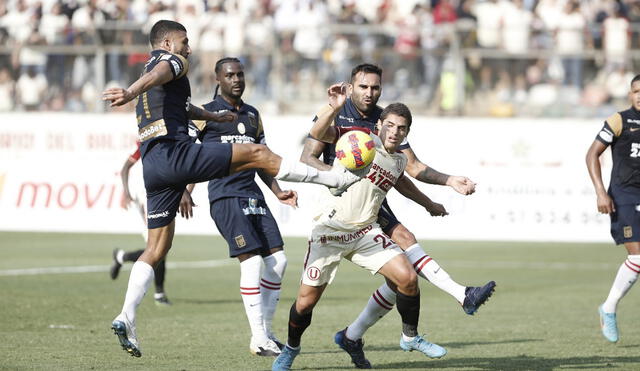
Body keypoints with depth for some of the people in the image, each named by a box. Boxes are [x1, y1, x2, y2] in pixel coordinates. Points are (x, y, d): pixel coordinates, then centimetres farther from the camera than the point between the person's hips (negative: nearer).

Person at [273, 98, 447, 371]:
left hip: (365, 233, 5)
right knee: (307, 300, -2)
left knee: (408, 278, -12)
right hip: (331, 231, -5)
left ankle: (410, 337, 10)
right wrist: (334, 109, -39)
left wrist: (428, 203, 43)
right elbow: (317, 134, -22)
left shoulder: (400, 160, 9)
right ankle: (290, 349, 24)